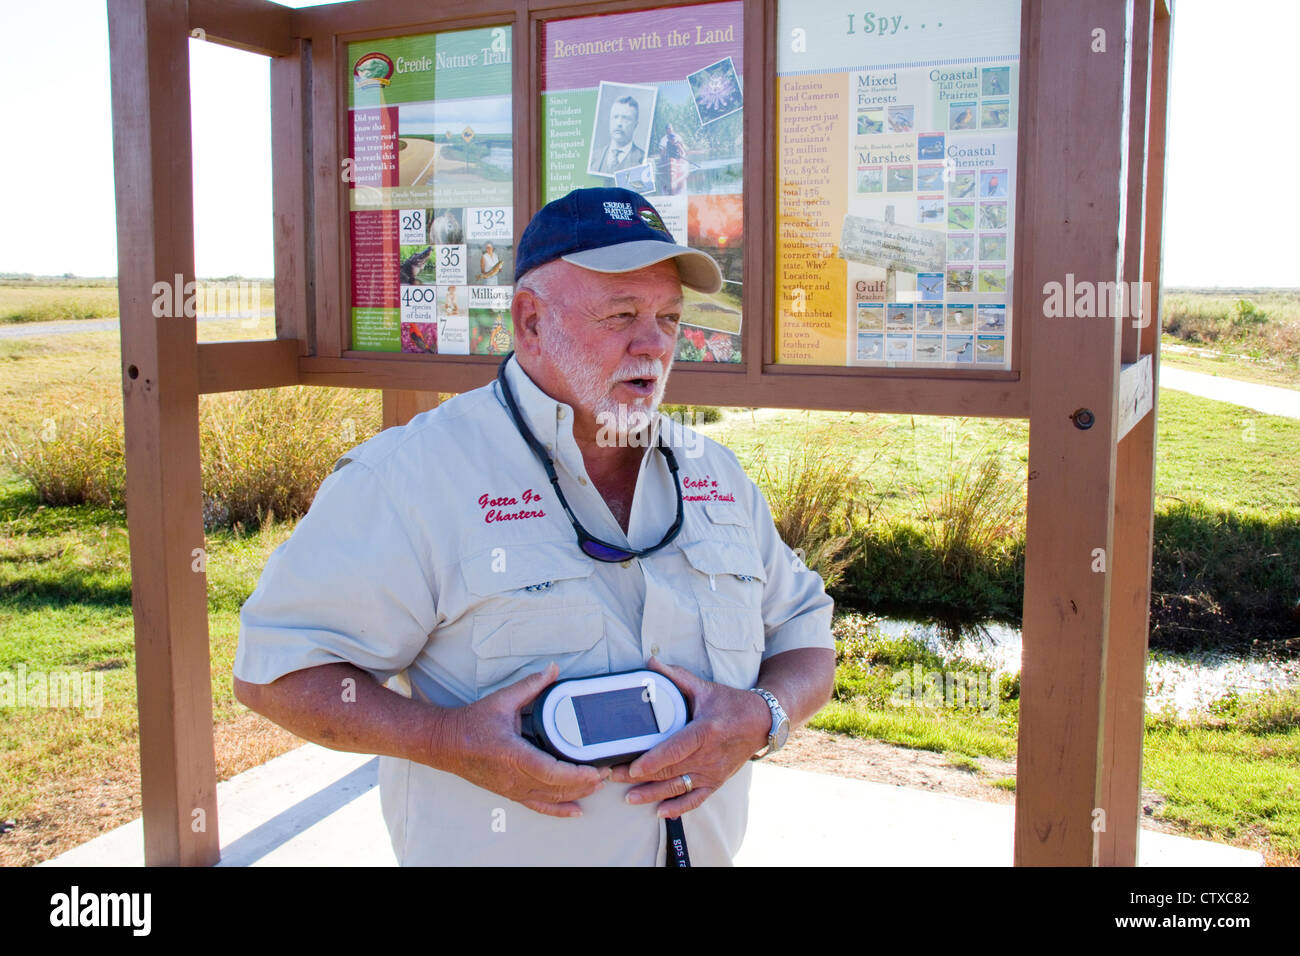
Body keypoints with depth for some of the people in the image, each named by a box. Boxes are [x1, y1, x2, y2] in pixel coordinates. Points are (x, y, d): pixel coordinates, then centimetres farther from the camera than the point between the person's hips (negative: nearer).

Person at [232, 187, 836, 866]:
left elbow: (807, 637, 7)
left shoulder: (716, 476, 1)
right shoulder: (415, 473, -17)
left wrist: (760, 716, -15)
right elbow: (272, 670, -16)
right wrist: (450, 740, -29)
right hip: (499, 850, -4)